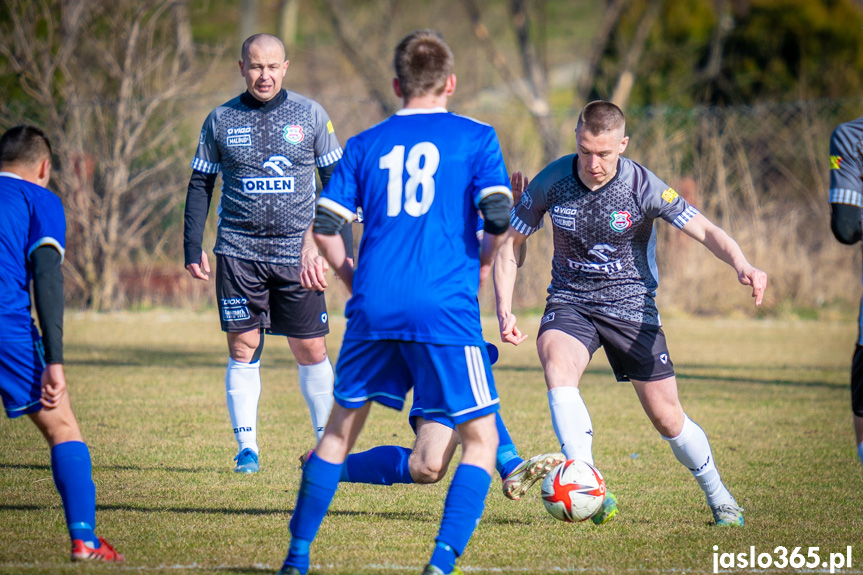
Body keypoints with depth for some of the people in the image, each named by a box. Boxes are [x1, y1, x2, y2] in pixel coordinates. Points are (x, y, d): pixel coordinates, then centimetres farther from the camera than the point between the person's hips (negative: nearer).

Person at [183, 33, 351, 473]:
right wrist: (193, 248, 3)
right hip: (238, 252, 0)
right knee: (243, 349, -2)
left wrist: (342, 249, 3)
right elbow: (200, 185, 11)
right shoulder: (220, 120, 5)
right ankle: (247, 448, 6)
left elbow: (337, 184, 9)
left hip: (298, 253, 0)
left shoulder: (311, 116, 4)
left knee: (311, 350, 1)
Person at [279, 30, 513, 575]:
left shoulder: (366, 144, 13)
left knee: (341, 427, 19)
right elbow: (500, 218, -6)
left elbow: (324, 223, 8)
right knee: (481, 439, 6)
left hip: (373, 307, 4)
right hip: (445, 309, -3)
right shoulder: (475, 137, 5)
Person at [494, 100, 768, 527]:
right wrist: (504, 311, -9)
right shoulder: (552, 181, -11)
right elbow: (509, 242, 1)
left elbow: (704, 230, -17)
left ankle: (718, 496, 26)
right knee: (557, 366, -32)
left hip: (631, 306, -1)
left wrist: (741, 266, -37)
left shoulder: (642, 187, -16)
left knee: (666, 418, 0)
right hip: (569, 303, 1)